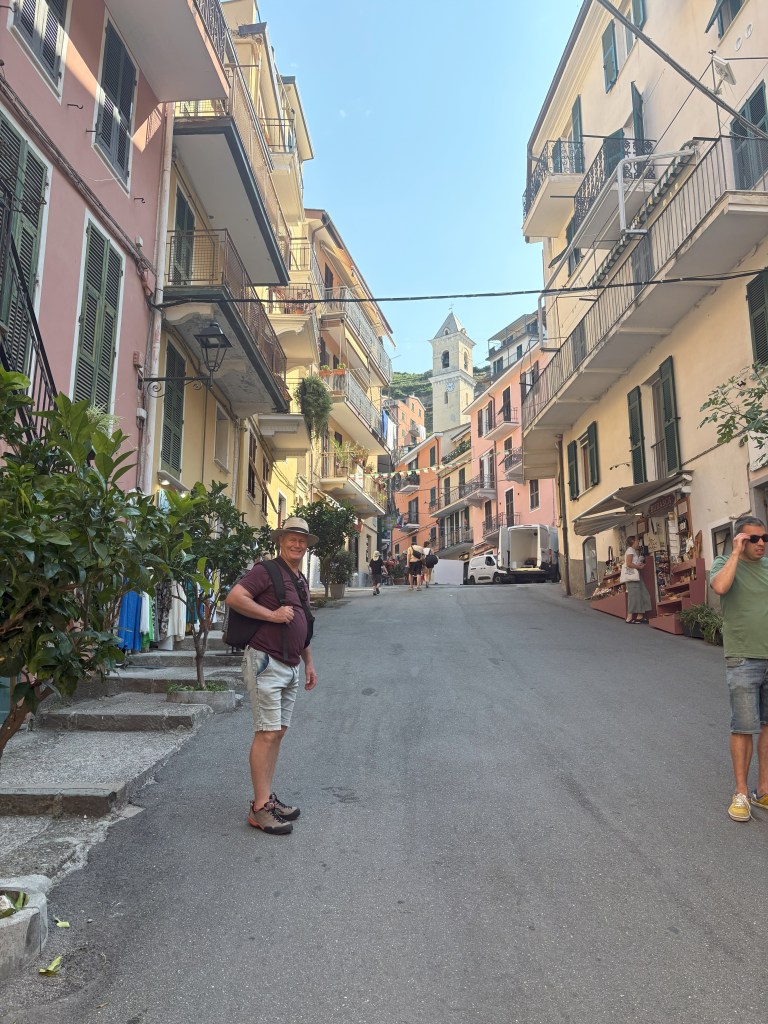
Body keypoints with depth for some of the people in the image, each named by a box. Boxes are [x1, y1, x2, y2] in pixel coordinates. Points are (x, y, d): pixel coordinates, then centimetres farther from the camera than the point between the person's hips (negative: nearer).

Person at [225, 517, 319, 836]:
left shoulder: (302, 581, 18)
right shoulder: (267, 571, -9)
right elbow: (234, 597, -21)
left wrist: (309, 662, 22)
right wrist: (272, 614, -21)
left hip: (290, 666, 9)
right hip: (266, 663, -9)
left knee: (278, 732, 13)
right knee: (267, 733, -7)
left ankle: (267, 798, 23)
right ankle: (260, 808, 2)